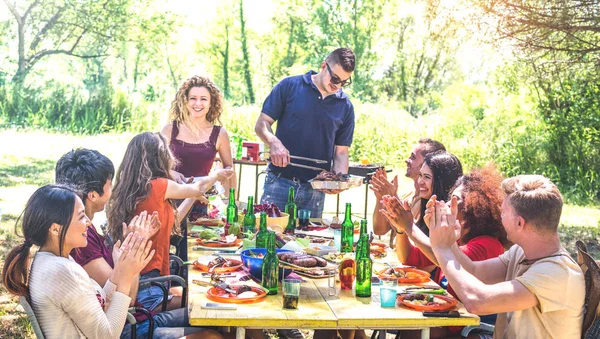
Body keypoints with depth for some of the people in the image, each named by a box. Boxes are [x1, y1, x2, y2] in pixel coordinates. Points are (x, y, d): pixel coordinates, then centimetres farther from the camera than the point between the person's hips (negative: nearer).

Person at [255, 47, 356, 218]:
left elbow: (341, 152, 9)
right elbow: (261, 124, 0)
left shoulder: (345, 106, 7)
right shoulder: (290, 86, -1)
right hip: (279, 182, -2)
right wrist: (274, 142, -20)